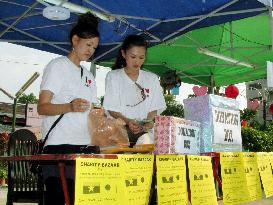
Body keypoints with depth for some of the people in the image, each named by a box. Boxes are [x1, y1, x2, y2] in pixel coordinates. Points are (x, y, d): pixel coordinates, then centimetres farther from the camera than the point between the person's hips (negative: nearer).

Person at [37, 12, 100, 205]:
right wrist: (70, 107, -26)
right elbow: (42, 107, -9)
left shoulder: (88, 75, 22)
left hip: (84, 146, 6)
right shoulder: (58, 66, 1)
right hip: (59, 145, -6)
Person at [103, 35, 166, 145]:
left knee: (146, 140, -29)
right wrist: (127, 121, -17)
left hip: (145, 130, 2)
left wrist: (149, 121, -11)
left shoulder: (152, 79, 15)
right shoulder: (113, 76, 7)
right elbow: (111, 109, 1)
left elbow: (154, 108, 11)